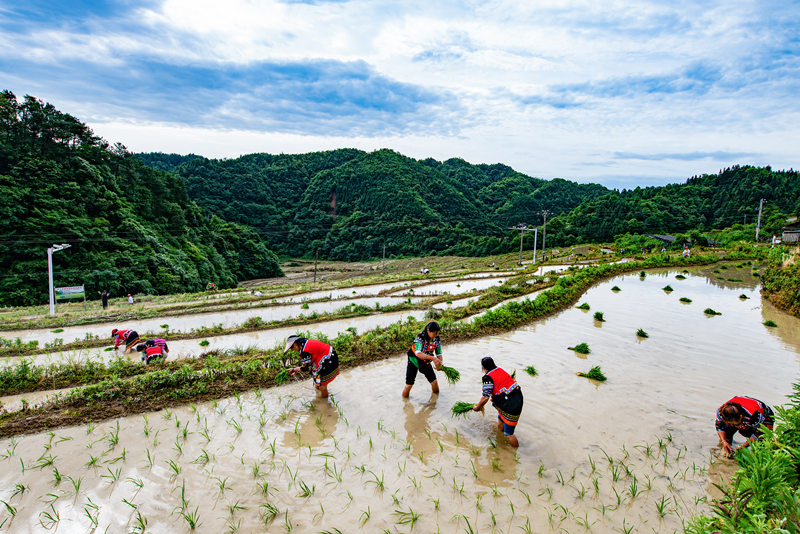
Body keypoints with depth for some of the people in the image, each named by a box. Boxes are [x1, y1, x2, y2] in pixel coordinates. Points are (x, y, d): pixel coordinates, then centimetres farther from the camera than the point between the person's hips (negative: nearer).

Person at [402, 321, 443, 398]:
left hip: (425, 362, 4)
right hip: (414, 361, -4)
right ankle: (405, 397, 23)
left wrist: (440, 364, -29)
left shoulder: (436, 339, -14)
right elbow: (418, 353, -43)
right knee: (409, 385, -4)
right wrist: (432, 358, -54)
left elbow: (439, 353, -7)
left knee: (434, 382, 3)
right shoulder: (420, 337, -31)